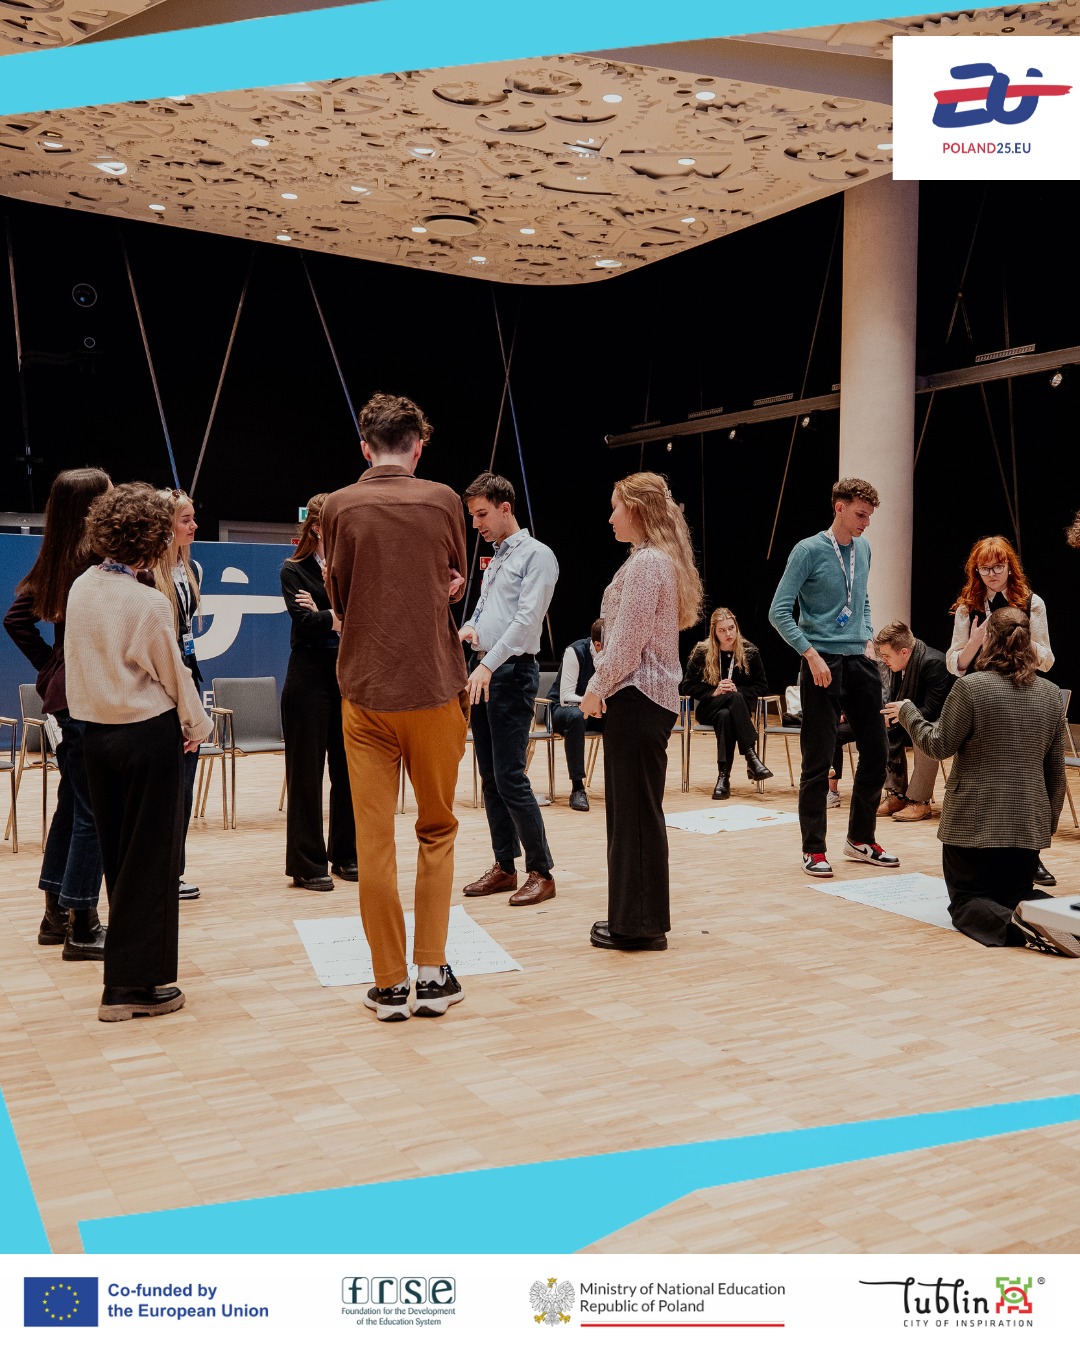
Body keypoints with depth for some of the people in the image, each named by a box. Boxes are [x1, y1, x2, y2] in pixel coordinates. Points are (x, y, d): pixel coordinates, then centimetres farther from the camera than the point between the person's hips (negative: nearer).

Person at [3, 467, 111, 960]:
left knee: (71, 803, 18)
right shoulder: (98, 557, -16)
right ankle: (82, 929, 7)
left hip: (64, 693, 9)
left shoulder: (56, 559, 10)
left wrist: (50, 668, 14)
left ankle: (56, 915, 28)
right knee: (92, 810, -1)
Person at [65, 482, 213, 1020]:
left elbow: (78, 657, 11)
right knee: (150, 858, 2)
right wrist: (197, 725, 9)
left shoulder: (81, 588, 2)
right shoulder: (149, 603, -17)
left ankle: (128, 964, 27)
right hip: (148, 733, -7)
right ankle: (132, 985, 6)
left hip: (95, 729, 7)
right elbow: (172, 672, -7)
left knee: (117, 853, 16)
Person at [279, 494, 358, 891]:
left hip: (349, 677, 4)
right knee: (306, 770, 1)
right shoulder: (294, 570, 0)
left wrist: (324, 613, -14)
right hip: (309, 679, -4)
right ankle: (307, 863, 9)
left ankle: (346, 854, 20)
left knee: (348, 768, 8)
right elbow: (305, 621, -15)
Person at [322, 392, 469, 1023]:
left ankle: (390, 983, 11)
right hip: (436, 687, 0)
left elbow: (338, 598, 10)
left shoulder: (339, 507, -1)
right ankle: (433, 974, 11)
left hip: (367, 691, 0)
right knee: (437, 831, 13)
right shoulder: (443, 500, -1)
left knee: (375, 839, 6)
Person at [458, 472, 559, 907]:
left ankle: (541, 872, -1)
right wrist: (468, 628, 1)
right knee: (490, 777, 9)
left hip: (511, 673, -9)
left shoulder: (536, 555, -7)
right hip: (481, 671, 9)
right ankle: (504, 867, 17)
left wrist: (489, 664, -23)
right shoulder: (494, 560, 20)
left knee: (510, 777, -10)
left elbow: (527, 619, -17)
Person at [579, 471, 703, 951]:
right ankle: (633, 917, 23)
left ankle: (639, 925, 4)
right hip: (650, 696, 10)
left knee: (634, 809, -4)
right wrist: (605, 687, 15)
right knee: (635, 808, 14)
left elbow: (628, 640, -18)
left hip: (636, 696, -10)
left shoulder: (645, 562, -14)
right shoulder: (661, 559, 17)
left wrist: (597, 688, -8)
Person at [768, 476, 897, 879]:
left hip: (861, 661, 7)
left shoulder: (863, 548, 11)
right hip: (824, 663, -7)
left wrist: (868, 638, 11)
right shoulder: (808, 551, -8)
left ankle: (861, 839, 24)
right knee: (818, 760, -3)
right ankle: (813, 849, 7)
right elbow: (779, 611, -11)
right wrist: (811, 654, -17)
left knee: (875, 751, 9)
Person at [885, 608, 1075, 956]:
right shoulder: (1050, 693, 5)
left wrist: (907, 712, 7)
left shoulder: (970, 687, -14)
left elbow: (939, 745, -8)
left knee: (967, 900, 4)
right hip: (1030, 822, 5)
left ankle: (1015, 924, -27)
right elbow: (1056, 767, 10)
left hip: (975, 821, -5)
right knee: (1016, 893, 21)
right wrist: (1050, 821, 21)